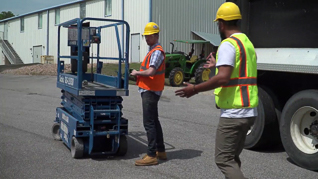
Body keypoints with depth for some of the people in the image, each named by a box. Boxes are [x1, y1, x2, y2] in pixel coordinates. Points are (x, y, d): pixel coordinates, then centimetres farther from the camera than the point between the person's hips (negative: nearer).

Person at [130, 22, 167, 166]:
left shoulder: (157, 52, -15)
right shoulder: (152, 50, 18)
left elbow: (150, 72, -27)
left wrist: (137, 72, -11)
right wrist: (139, 74, 4)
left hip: (150, 92, -11)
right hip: (148, 91, 11)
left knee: (149, 123, -8)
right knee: (154, 121, 16)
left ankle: (151, 156, -4)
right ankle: (161, 151, 26)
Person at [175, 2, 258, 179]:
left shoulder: (228, 44, -14)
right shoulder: (247, 43, 15)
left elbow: (223, 78, -25)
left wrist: (195, 89, -15)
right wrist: (218, 65, 35)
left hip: (233, 113, -9)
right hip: (249, 111, 9)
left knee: (223, 159, -2)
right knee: (232, 158, 19)